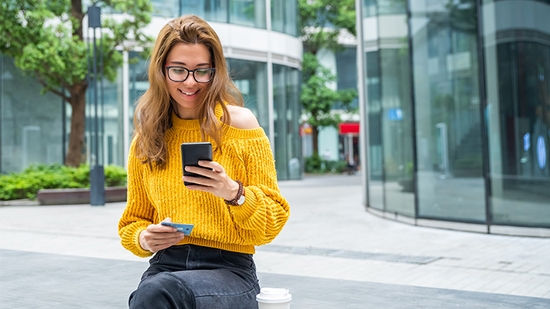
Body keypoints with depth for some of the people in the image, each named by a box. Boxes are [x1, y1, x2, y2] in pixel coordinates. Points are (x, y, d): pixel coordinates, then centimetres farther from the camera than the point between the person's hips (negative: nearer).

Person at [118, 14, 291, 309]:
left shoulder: (239, 123, -1)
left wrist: (234, 192, -20)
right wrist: (143, 238, -2)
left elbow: (273, 223, -1)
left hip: (230, 268, -3)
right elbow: (133, 222, 20)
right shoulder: (145, 140, 9)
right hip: (165, 265, 3)